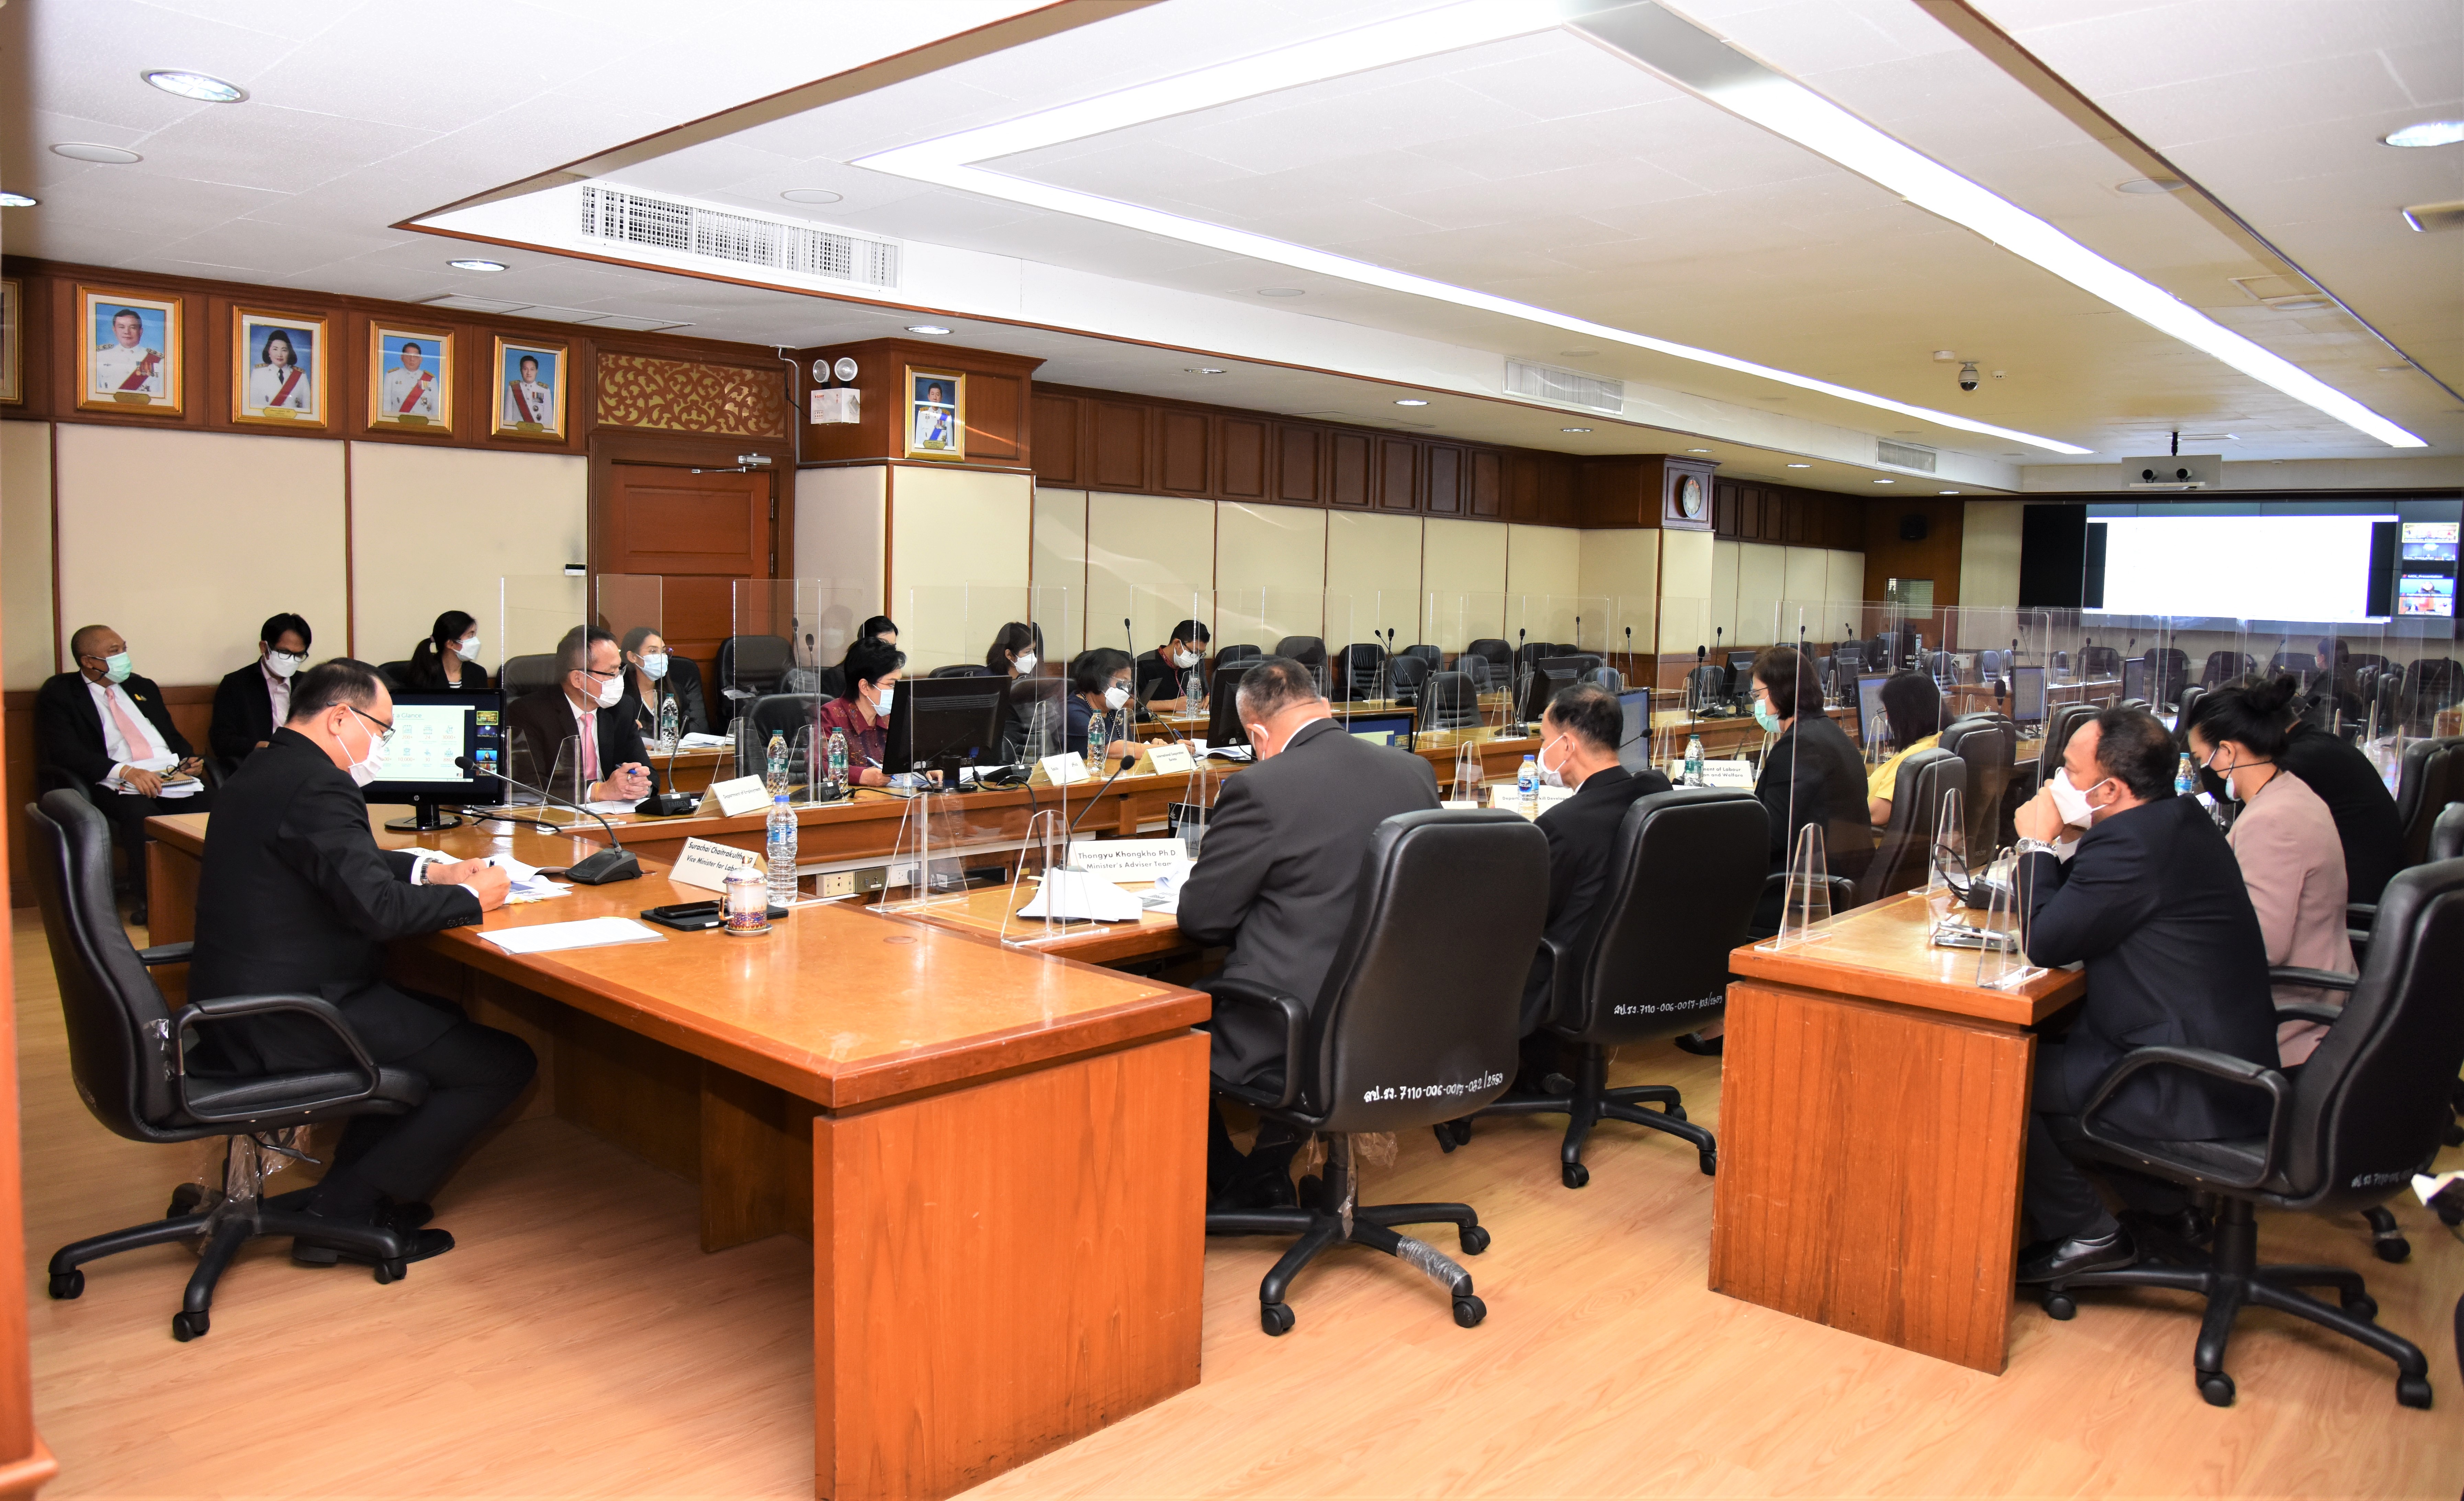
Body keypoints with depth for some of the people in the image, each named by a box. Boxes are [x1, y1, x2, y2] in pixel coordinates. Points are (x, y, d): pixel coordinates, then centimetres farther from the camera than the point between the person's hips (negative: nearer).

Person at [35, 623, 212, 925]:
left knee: (214, 807, -29)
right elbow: (66, 751, -6)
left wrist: (189, 761, 5)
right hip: (116, 785, -4)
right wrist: (126, 771, -20)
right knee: (143, 815, -39)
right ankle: (146, 901, -21)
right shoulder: (58, 695, 8)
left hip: (173, 778, 4)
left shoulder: (143, 687, 27)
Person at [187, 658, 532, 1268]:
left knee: (441, 1019, 28)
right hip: (283, 1026, -11)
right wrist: (473, 898, -12)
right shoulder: (316, 784, -20)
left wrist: (433, 871, 13)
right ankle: (342, 1213, -1)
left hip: (242, 1006, 11)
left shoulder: (265, 770, 13)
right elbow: (378, 908, -27)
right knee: (504, 1063, -9)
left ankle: (348, 1189, 25)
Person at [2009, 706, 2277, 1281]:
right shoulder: (2178, 819, 8)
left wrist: (2039, 844, -8)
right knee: (2051, 1043, 21)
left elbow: (2045, 943, -19)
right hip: (2222, 1060, 10)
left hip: (2196, 1092, -10)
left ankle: (2086, 1234, 9)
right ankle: (2167, 1204, 25)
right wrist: (2064, 847, 2)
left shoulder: (2133, 842, -25)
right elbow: (2078, 917, 17)